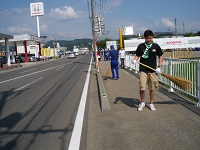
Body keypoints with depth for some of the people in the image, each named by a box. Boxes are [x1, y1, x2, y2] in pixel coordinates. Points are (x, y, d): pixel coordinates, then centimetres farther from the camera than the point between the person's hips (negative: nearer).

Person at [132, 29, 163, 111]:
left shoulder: (156, 46, 3)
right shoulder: (141, 46, 1)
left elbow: (160, 56, 11)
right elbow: (137, 55, 6)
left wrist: (159, 67, 2)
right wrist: (134, 60, -17)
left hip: (153, 71, 1)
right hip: (143, 70, -1)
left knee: (152, 88, 8)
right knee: (142, 88, -6)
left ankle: (151, 104, 25)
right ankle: (142, 102, 17)